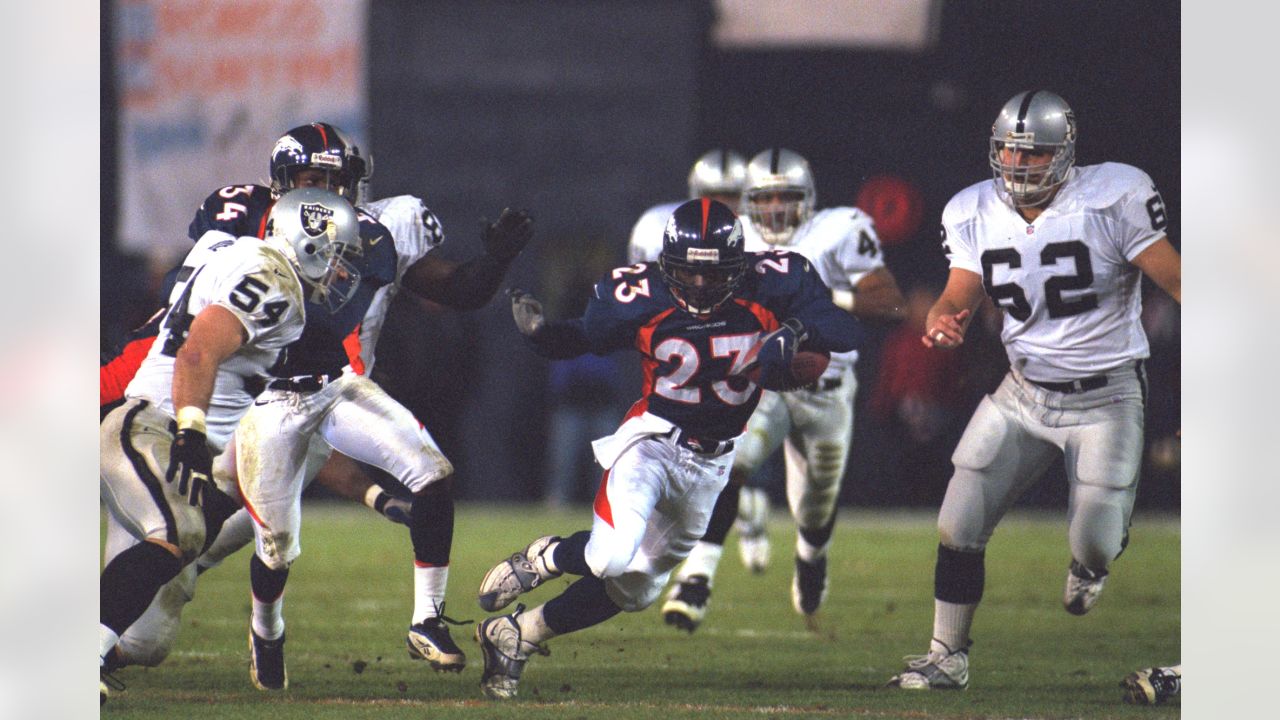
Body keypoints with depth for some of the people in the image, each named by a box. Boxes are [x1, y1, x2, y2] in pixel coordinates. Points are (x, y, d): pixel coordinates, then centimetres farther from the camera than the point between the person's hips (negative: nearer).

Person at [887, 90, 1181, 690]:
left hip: (1106, 397, -4)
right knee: (959, 528, -1)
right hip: (1024, 391, 4)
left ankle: (1088, 561, 33)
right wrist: (941, 324, -23)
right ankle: (947, 656, 17)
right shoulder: (975, 214, -1)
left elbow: (1175, 281, -14)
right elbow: (958, 298, 2)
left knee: (1095, 544, -7)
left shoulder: (1113, 200, -16)